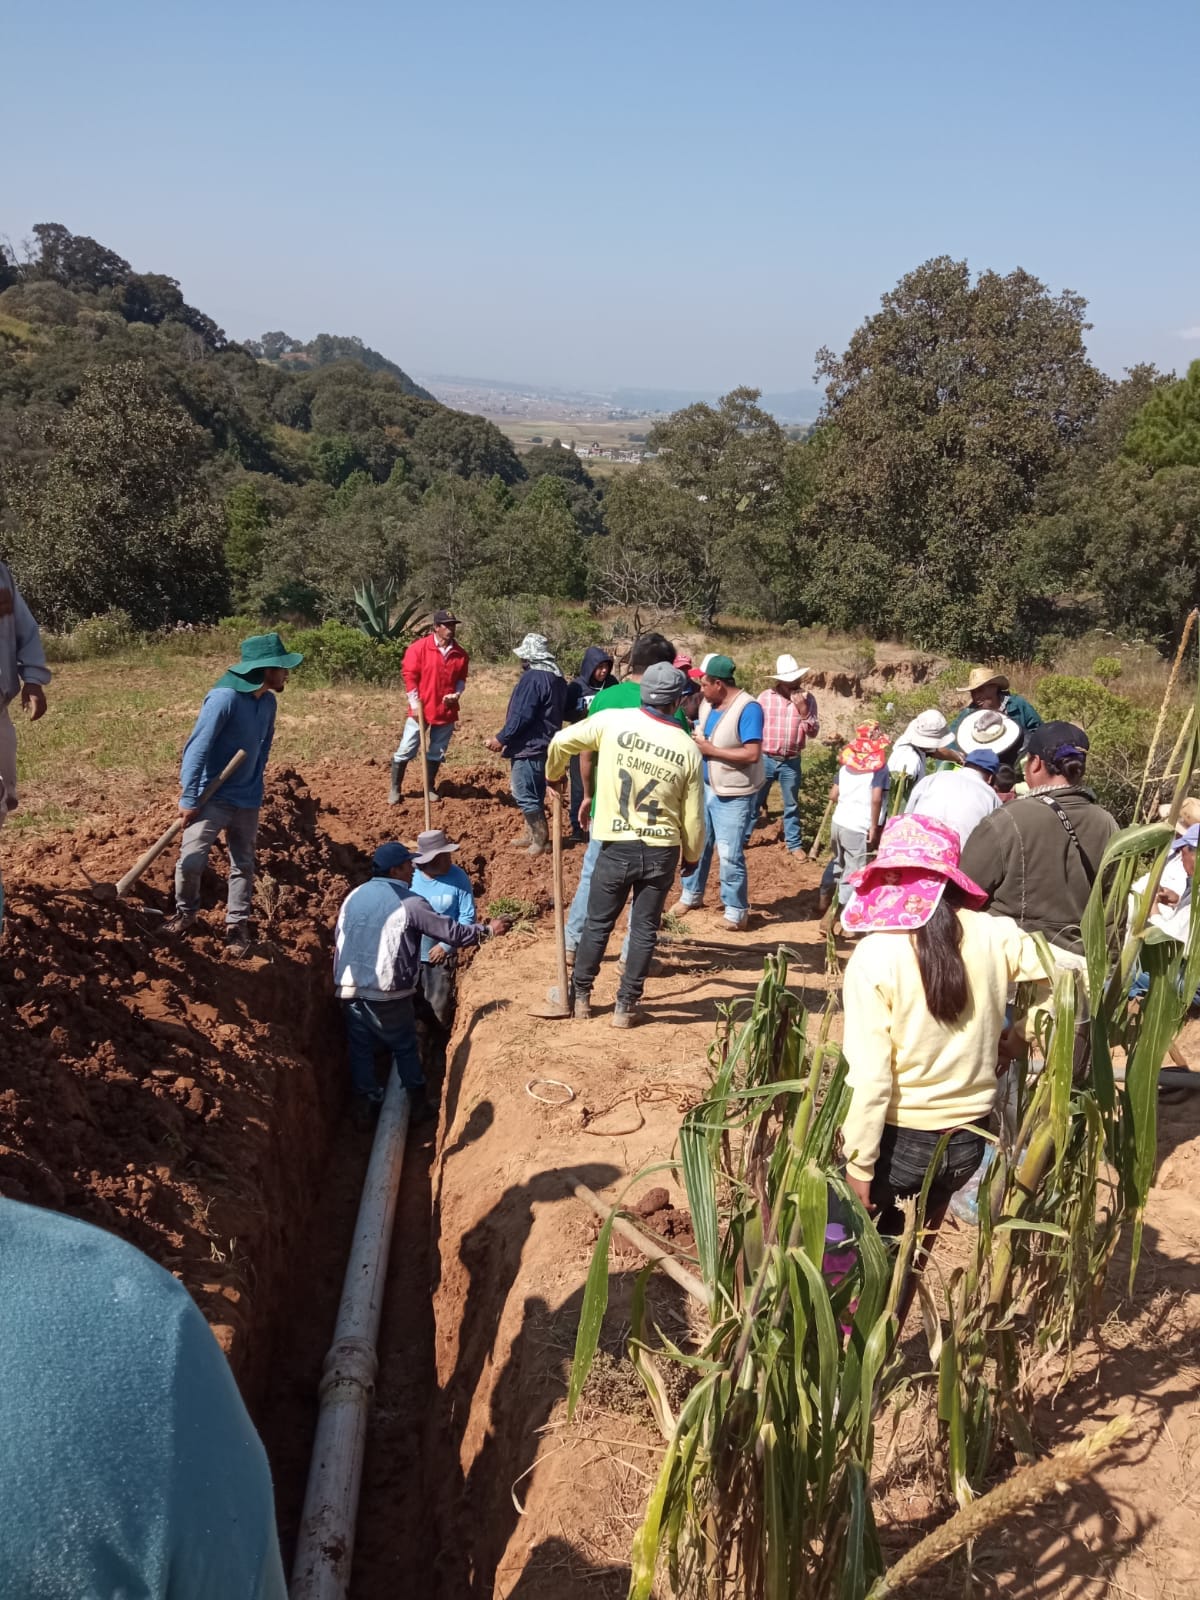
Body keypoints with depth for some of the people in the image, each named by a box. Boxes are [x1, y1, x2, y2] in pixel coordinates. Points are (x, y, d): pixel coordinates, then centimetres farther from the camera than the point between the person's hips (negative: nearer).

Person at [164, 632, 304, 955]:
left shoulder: (268, 702, -2)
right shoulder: (225, 697, -23)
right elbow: (197, 747, -22)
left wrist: (256, 786, 14)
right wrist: (188, 798, -21)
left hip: (247, 799, 6)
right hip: (211, 797, -6)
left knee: (243, 865, 12)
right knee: (191, 859, -8)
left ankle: (237, 924, 25)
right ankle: (185, 912, 18)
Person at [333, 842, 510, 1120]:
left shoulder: (354, 896, 7)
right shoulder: (409, 903, -11)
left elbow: (339, 939, 14)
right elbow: (451, 932, -9)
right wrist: (488, 930, 4)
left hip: (348, 989, 5)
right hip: (386, 993, -5)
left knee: (360, 1049, 17)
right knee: (405, 1048, 13)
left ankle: (364, 1105, 25)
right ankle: (419, 1104, 24)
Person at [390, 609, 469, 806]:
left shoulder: (460, 653, 3)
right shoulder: (419, 647, -10)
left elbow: (462, 678, 14)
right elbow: (409, 675, -8)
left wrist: (457, 693, -6)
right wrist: (414, 702, -13)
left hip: (447, 711, 4)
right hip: (421, 709, -3)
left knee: (437, 752, 11)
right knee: (405, 749, 0)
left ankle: (430, 788, 25)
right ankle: (395, 789, 10)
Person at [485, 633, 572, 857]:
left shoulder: (532, 678, -19)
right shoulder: (557, 678, 12)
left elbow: (521, 716, -22)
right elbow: (563, 711, 19)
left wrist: (501, 739, -13)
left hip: (529, 746, -10)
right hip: (545, 744, 10)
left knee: (525, 795, -4)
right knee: (532, 793, 19)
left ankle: (541, 840, -1)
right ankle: (532, 834, 27)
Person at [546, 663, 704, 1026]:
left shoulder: (612, 722, -9)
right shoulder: (688, 748, -5)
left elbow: (561, 742, -1)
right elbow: (693, 816, 0)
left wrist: (552, 777, 20)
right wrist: (692, 856, 16)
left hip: (616, 847, 0)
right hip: (662, 851, 1)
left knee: (598, 923, 15)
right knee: (644, 930, 12)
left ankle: (580, 995, 27)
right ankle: (626, 1006, 17)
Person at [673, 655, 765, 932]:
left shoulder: (748, 708, -20)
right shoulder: (709, 704, 4)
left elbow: (752, 754, -26)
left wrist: (710, 750, -22)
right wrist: (696, 742, -3)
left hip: (734, 794, -8)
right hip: (706, 788, 8)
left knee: (729, 854, -3)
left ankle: (736, 910, 12)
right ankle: (691, 894, 36)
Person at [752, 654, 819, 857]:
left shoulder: (807, 699, -2)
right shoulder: (765, 697, -4)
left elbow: (813, 732, -6)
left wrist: (803, 709, -18)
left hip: (791, 762, 1)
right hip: (765, 759, -1)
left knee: (791, 805, 12)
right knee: (753, 802, 9)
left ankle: (794, 844, 23)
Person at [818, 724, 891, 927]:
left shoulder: (846, 763, 7)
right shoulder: (880, 767, -9)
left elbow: (833, 795, 8)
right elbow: (876, 799, -19)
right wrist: (874, 828, -11)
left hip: (838, 822, 6)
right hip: (859, 828, -6)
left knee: (836, 863, 26)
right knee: (854, 872, 2)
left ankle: (823, 903, 39)